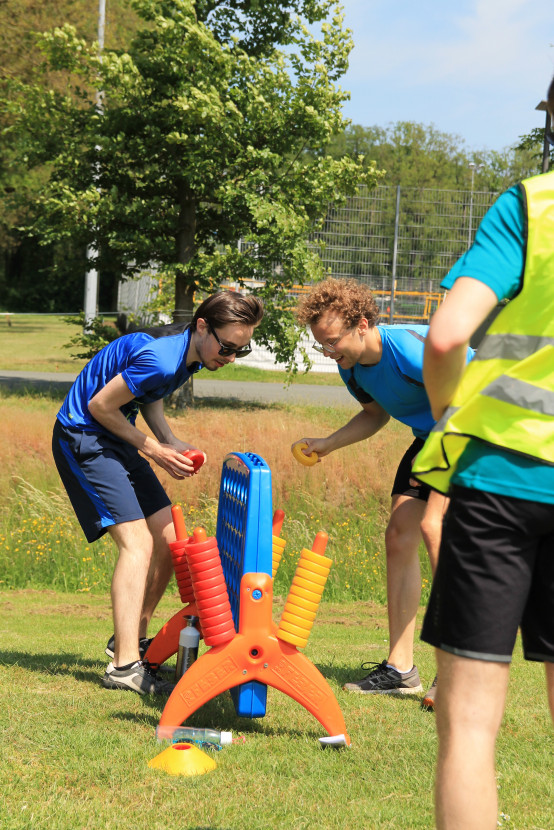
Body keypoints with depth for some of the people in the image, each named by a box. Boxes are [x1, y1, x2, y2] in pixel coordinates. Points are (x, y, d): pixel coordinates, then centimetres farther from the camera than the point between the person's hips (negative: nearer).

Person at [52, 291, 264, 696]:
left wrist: (172, 442, -1)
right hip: (83, 435, -10)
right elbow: (100, 405, -22)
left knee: (168, 540, 7)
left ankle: (132, 639, 22)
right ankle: (125, 665, -21)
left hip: (116, 436, 10)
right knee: (137, 543, -19)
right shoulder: (161, 359, -29)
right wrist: (154, 450, -14)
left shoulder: (191, 352, 1)